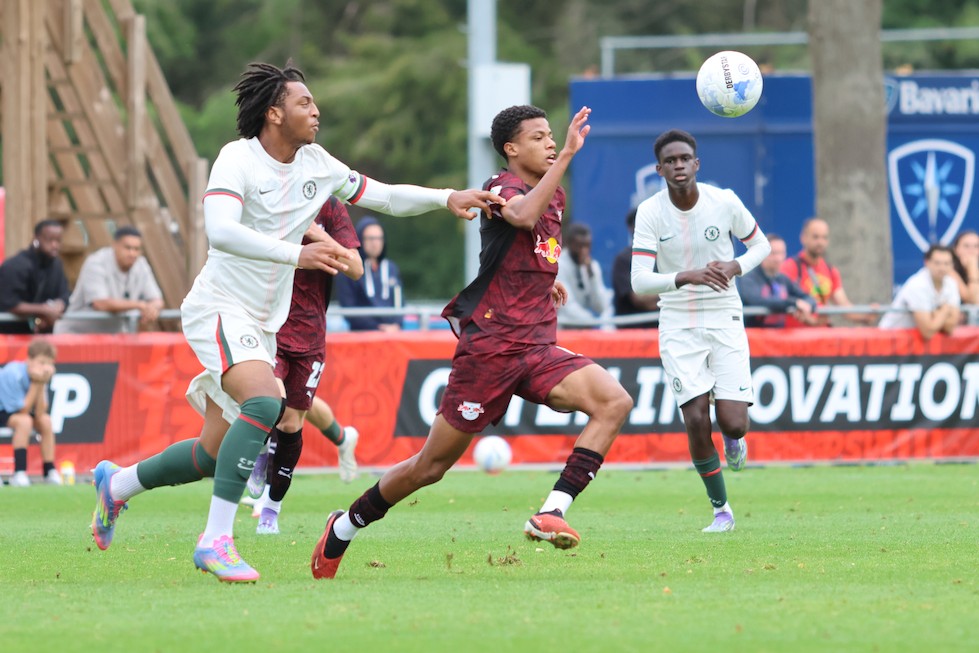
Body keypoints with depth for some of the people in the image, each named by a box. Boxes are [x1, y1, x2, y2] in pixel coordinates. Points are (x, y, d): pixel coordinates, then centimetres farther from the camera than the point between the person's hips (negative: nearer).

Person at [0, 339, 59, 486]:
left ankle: (49, 471, -6)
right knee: (24, 421, -30)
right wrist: (35, 384, -29)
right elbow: (22, 412, -27)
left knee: (45, 421, -11)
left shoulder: (40, 376, -8)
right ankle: (19, 473, -29)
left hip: (14, 409, 7)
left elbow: (39, 413, -15)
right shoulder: (13, 375, -29)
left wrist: (41, 385, -24)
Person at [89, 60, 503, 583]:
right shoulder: (238, 158, -15)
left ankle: (116, 484, 34)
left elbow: (382, 196, 16)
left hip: (263, 324, 8)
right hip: (219, 309, -8)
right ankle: (216, 541, -30)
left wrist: (447, 198, 3)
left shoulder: (317, 164, 6)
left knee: (215, 453, 10)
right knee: (264, 404, -31)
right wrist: (297, 254, -38)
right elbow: (220, 230, -30)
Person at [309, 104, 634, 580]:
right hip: (490, 347, -7)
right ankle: (343, 528, 21)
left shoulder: (554, 195, 16)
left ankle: (551, 514, -24)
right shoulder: (500, 188, -8)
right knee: (431, 466, -1)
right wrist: (568, 156, -34)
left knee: (615, 402, -19)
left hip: (538, 350, 7)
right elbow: (523, 216, -34)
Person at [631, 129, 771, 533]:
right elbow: (640, 281, -18)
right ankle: (721, 510, 9)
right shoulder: (650, 212, -11)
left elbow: (761, 245, 8)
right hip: (678, 326, 0)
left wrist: (735, 267, -13)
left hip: (725, 321, 0)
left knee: (733, 424, -12)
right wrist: (686, 277, -35)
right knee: (696, 421, -12)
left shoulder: (724, 203, -8)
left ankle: (733, 440, 29)